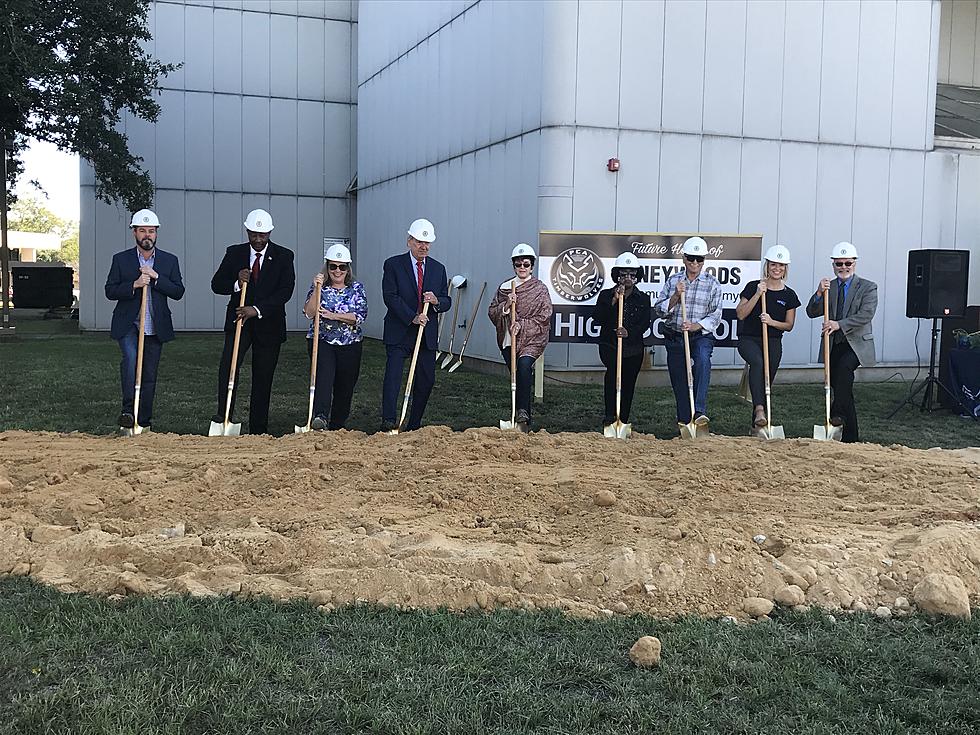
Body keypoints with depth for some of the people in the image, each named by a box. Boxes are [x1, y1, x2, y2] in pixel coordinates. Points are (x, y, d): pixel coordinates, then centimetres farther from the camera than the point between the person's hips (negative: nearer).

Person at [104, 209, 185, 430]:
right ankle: (128, 410, -24)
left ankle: (144, 423, 17)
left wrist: (156, 277, -14)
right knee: (130, 357, -29)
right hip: (128, 324, -2)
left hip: (155, 327, 2)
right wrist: (134, 285, -17)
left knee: (149, 376, 7)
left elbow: (178, 292, 0)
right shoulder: (121, 259, 4)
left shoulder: (170, 261, 7)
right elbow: (110, 291, 0)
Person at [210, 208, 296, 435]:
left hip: (269, 324, 0)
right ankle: (224, 414, -20)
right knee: (228, 364, -24)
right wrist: (236, 283, -17)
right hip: (238, 321, 1)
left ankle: (258, 430, 13)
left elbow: (286, 291, -11)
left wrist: (258, 310, -22)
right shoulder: (234, 253, 4)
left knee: (263, 379, 5)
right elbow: (216, 284, 5)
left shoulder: (283, 256, -2)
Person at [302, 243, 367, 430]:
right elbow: (309, 313, -9)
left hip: (350, 345, 2)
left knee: (345, 386, 7)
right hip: (321, 342, -2)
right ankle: (320, 417, -39)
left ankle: (337, 425, 20)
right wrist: (317, 289, -18)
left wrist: (334, 315, -18)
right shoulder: (319, 287, 3)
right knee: (324, 376, -25)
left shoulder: (357, 288, 4)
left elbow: (360, 315, -9)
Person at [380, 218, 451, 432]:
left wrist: (436, 301, -12)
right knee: (393, 375, -13)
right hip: (399, 332, -4)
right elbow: (390, 297, -9)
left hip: (427, 334, 4)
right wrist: (412, 317, -18)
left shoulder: (438, 269, 12)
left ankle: (414, 425, 15)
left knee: (426, 380, 4)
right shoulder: (393, 265, 0)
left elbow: (446, 302, 12)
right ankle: (389, 422, -14)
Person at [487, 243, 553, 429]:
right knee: (516, 376, 2)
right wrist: (506, 306, -10)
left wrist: (522, 325, -15)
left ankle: (523, 412, -27)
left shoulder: (540, 289, 2)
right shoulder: (504, 288, 11)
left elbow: (544, 317, -4)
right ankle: (524, 420, 12)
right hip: (508, 339, 4)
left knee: (524, 365, -30)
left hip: (531, 339, -3)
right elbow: (492, 313, 8)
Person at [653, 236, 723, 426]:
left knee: (703, 359, -34)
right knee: (678, 381, 5)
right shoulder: (673, 280, 7)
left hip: (701, 335, -3)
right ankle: (684, 422, 18)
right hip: (674, 337, 3)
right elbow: (659, 309, 3)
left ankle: (700, 411, -39)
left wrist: (695, 326, -18)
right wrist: (675, 296, -13)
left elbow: (715, 315, -2)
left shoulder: (712, 284, 2)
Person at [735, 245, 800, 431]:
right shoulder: (753, 287, 1)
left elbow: (789, 325, 8)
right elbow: (741, 314, -8)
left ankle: (757, 424, 17)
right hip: (748, 339, -3)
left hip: (774, 342, 3)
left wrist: (772, 322, -11)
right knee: (757, 362, -34)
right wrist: (758, 294, -15)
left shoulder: (789, 295, 7)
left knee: (767, 381, 3)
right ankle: (759, 408, -43)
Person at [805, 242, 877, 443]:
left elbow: (866, 315, -15)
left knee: (844, 367, -35)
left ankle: (838, 413, -30)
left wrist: (839, 324, -26)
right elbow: (811, 313, 1)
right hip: (833, 344, 4)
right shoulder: (827, 287, 10)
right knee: (838, 386, 6)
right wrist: (819, 294, -17)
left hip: (856, 344, -4)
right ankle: (849, 437, 17)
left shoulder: (868, 287, 0)